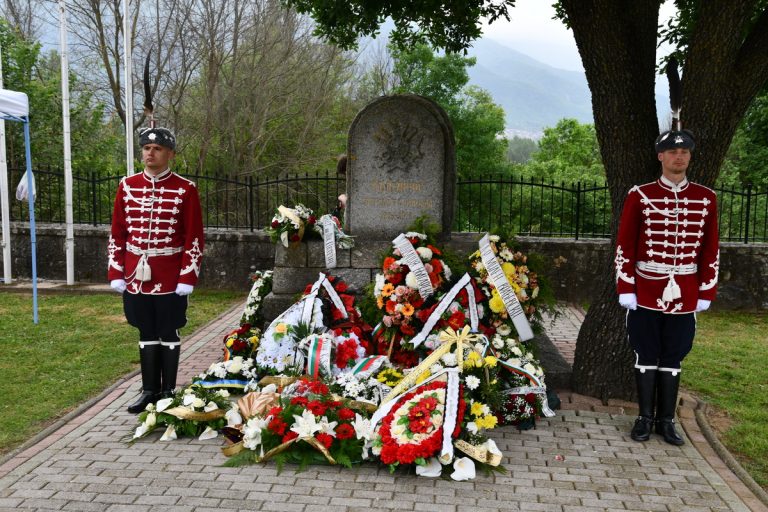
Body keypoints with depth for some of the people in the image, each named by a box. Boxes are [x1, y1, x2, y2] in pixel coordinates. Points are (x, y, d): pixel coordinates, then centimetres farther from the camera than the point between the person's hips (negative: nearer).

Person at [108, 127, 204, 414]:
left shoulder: (185, 189, -6)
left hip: (170, 278, -3)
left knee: (168, 333, 7)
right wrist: (116, 273, 3)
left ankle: (168, 391, 19)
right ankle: (149, 390, 24)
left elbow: (194, 238, -7)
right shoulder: (127, 186, 5)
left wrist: (187, 277, -11)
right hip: (136, 276, 4)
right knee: (146, 333, 13)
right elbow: (117, 234, 7)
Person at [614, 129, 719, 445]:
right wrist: (625, 288, -7)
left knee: (673, 357, 10)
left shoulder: (706, 198, 4)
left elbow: (711, 250, 6)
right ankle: (645, 417, 20)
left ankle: (666, 420, 21)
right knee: (646, 355, 7)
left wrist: (706, 292, 3)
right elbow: (625, 246, -3)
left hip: (684, 295, 2)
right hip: (646, 292, -2)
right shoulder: (639, 196, -3)